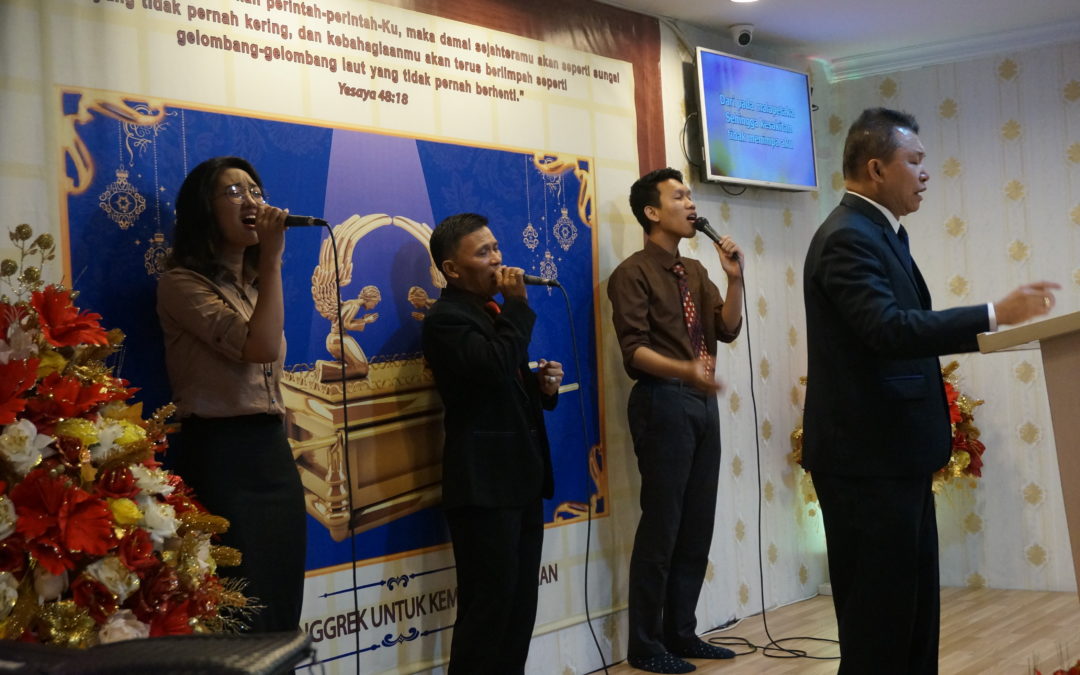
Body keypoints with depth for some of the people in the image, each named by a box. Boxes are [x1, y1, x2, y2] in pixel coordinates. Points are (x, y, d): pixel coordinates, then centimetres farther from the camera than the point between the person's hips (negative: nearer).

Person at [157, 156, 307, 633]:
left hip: (273, 453, 8)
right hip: (220, 456, -8)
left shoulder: (255, 286, 18)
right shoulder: (181, 284, -8)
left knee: (281, 612, 10)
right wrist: (273, 257, -15)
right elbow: (260, 346, -20)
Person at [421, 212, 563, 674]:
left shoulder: (494, 312, 18)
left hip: (521, 477, 9)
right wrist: (518, 306, -16)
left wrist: (543, 384, 5)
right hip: (483, 483, -9)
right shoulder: (445, 319, -12)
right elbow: (497, 368, -27)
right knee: (488, 602, -6)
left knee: (521, 601, 11)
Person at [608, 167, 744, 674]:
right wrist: (685, 370, -30)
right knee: (661, 525, -4)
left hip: (702, 403, 8)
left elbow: (728, 329, 10)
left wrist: (734, 277, -3)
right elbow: (634, 349, -16)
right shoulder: (633, 273, -7)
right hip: (662, 402, -7)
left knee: (698, 524, 9)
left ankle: (681, 633, 20)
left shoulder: (695, 272, 17)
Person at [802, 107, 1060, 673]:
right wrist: (994, 315, -29)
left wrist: (982, 330, 15)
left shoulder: (879, 232, 16)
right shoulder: (848, 238, -17)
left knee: (914, 612, 16)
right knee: (877, 622, -3)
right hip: (867, 461, -11)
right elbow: (889, 329, -29)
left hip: (895, 456, 11)